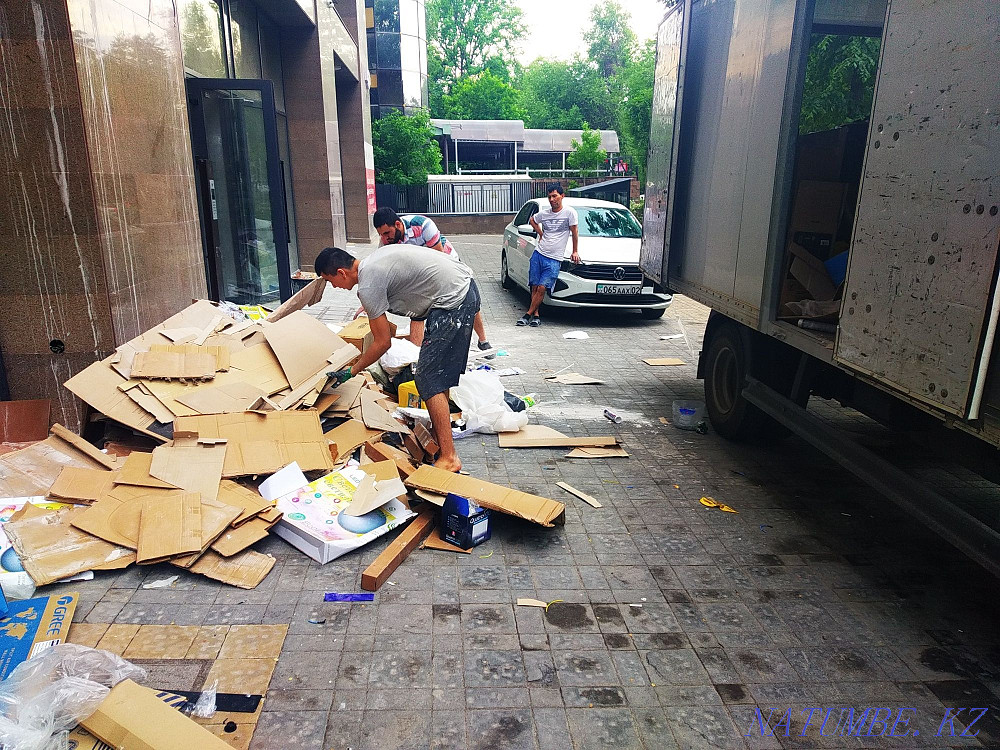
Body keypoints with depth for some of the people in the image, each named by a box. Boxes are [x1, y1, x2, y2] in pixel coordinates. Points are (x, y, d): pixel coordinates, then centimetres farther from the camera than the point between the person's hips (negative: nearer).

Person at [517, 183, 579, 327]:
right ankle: (536, 315, 9)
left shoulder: (569, 212, -4)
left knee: (542, 288, -11)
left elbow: (574, 232, 4)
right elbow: (532, 220, 30)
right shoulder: (544, 213, 9)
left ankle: (528, 314, -2)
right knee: (535, 287, 0)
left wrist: (575, 252, 6)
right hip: (538, 254, 4)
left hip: (554, 259, -4)